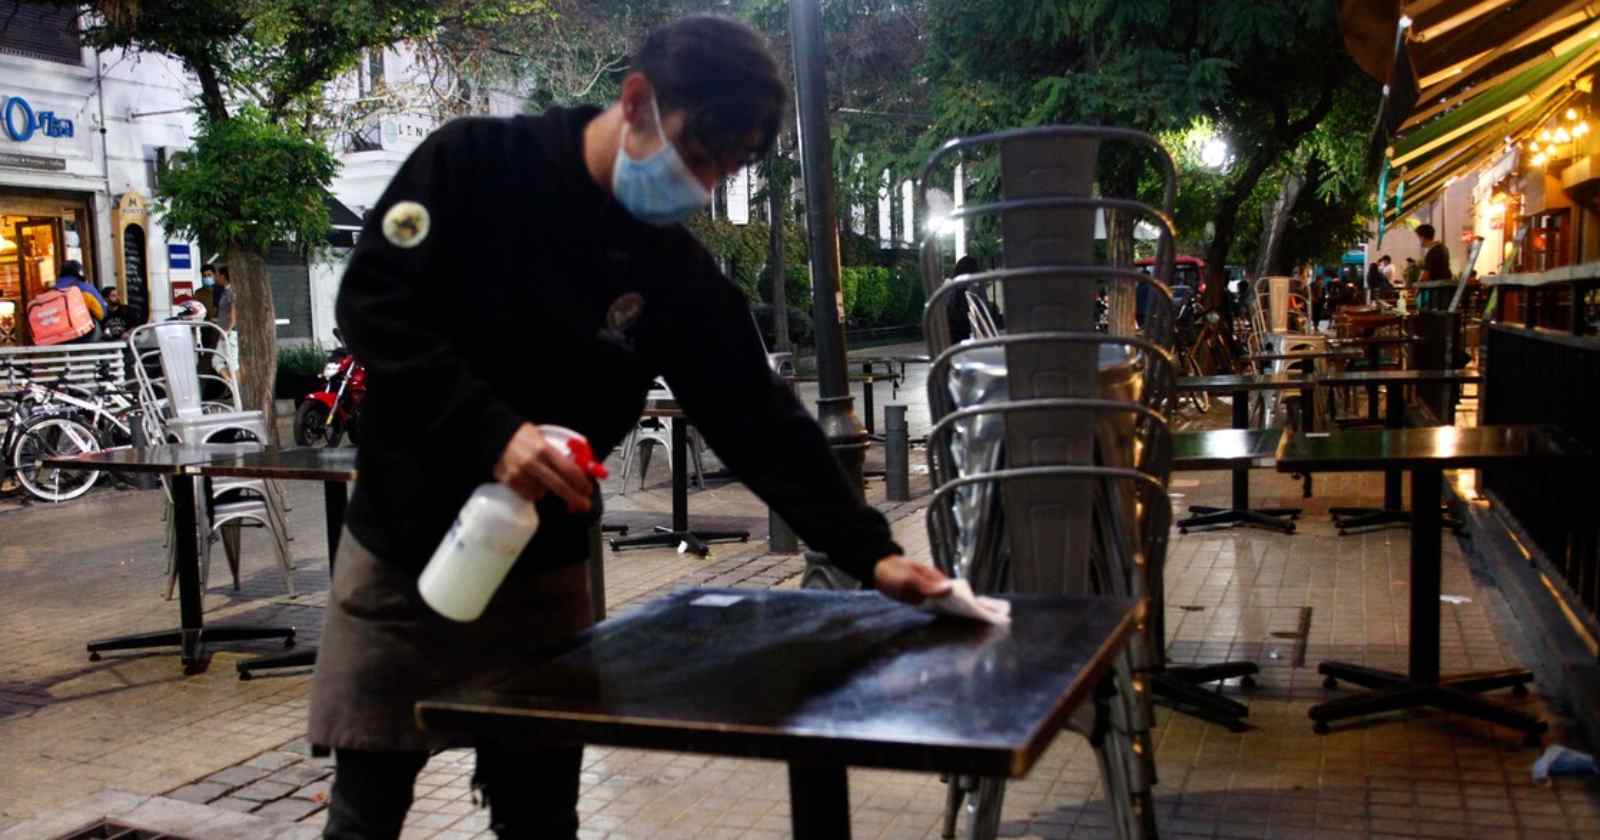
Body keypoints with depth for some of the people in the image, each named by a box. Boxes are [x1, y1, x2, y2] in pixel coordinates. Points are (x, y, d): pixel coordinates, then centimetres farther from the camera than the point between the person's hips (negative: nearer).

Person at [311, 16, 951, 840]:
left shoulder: (680, 277, -3)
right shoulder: (474, 162, -9)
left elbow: (760, 423, -4)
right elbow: (370, 306, -16)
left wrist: (871, 553, -12)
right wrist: (490, 430, -28)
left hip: (543, 573, 2)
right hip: (401, 555, -2)